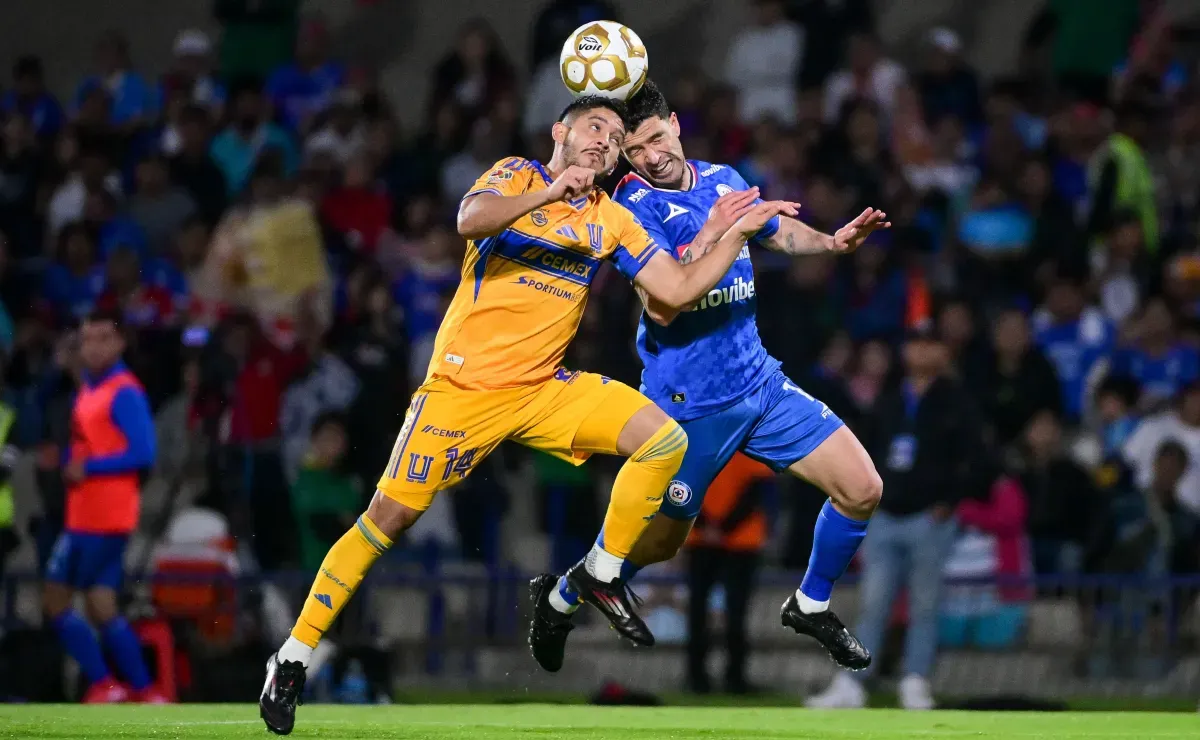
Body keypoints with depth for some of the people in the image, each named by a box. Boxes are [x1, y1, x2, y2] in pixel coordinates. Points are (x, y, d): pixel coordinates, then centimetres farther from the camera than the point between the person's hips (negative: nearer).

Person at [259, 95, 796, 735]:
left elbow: (678, 290, 7)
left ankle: (601, 574, 5)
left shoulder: (612, 221, 9)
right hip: (464, 387, -5)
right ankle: (292, 661, 1)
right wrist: (547, 194, -38)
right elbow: (471, 221, -26)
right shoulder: (518, 177, -4)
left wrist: (736, 234, 0)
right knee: (388, 520, -8)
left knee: (665, 441, -12)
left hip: (544, 390, 5)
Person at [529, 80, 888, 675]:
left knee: (862, 490, -1)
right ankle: (559, 599, 31)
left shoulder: (723, 180, 5)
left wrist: (835, 242, 7)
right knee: (660, 542, 5)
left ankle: (811, 605, 20)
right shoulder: (634, 206, -15)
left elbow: (782, 234, 26)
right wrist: (710, 234, -31)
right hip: (689, 400, -6)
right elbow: (661, 306, -26)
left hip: (760, 381, 6)